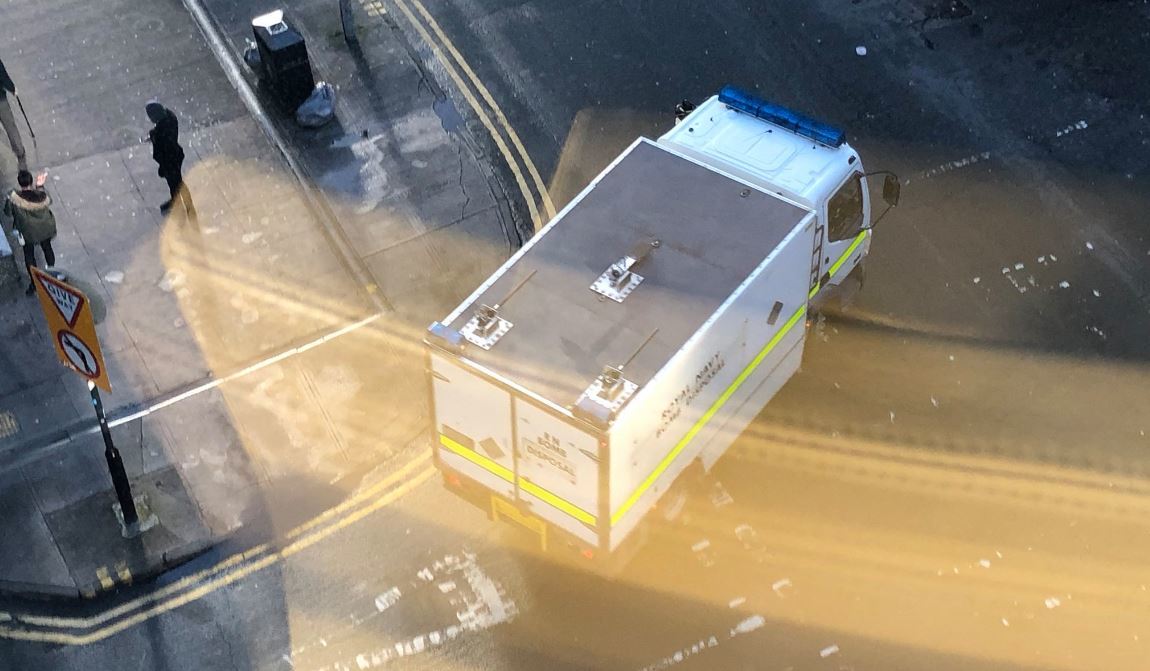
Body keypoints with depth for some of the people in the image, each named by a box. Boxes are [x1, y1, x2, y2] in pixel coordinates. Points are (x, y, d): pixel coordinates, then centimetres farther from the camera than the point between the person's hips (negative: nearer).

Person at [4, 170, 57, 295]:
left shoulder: (14, 198, -31)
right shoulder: (41, 195, -29)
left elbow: (8, 212, -12)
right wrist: (40, 186, -7)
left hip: (28, 232, -1)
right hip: (45, 229, 1)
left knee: (29, 255, 22)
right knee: (47, 248, 30)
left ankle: (34, 283, 31)